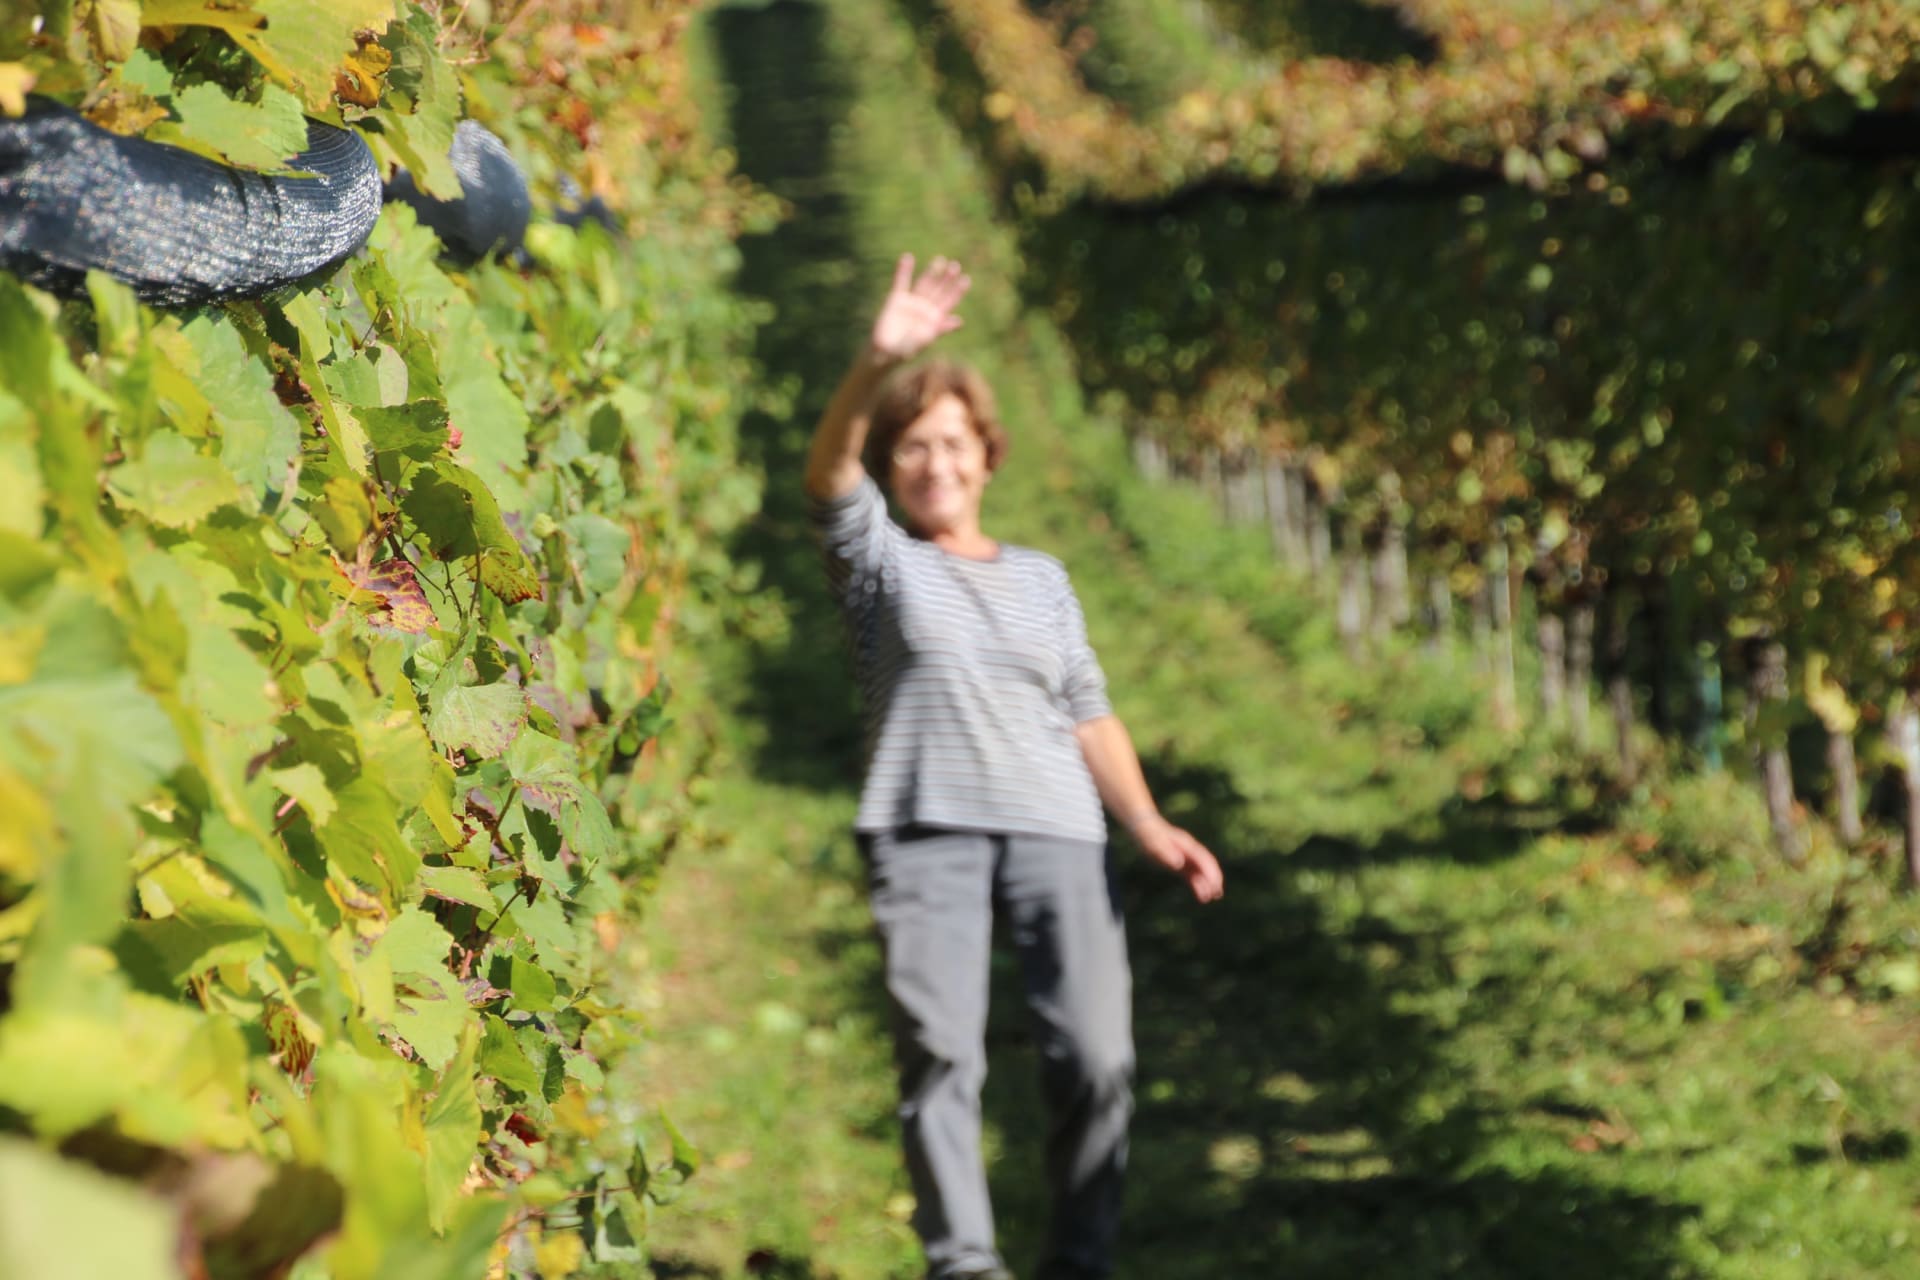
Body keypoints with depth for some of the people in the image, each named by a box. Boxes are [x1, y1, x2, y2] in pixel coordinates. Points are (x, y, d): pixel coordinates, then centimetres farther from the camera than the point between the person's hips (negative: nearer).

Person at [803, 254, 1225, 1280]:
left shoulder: (1041, 578, 25)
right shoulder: (878, 560, 13)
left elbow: (1087, 711, 20)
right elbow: (827, 473, -7)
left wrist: (1146, 824, 5)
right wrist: (876, 364, -24)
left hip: (1055, 829, 3)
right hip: (925, 829, -3)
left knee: (1096, 1058, -9)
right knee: (939, 1053, -16)